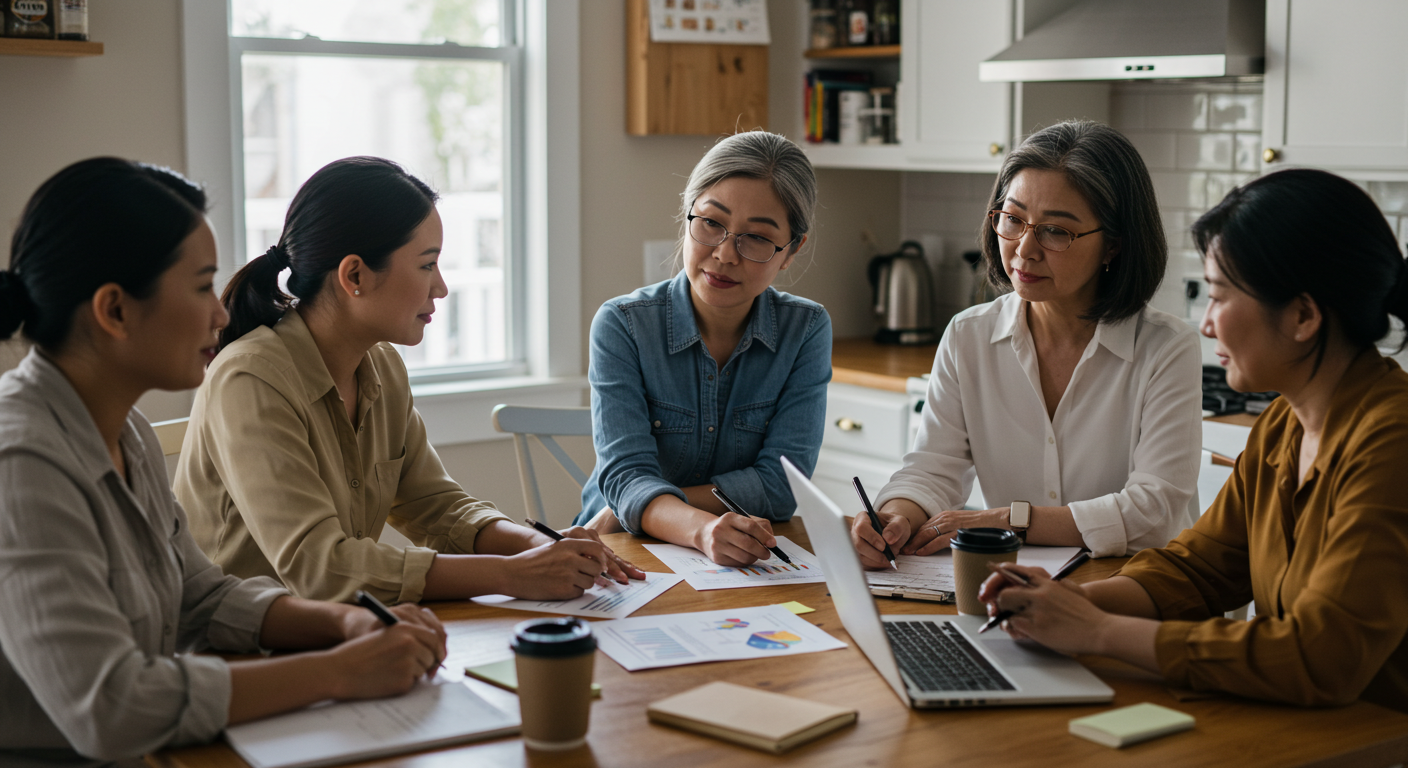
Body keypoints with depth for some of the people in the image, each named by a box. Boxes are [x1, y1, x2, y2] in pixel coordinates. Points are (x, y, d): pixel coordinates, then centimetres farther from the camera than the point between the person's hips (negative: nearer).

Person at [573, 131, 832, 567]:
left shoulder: (806, 331, -3)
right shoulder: (622, 326, -7)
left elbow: (780, 485, -10)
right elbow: (626, 477, -18)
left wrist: (626, 512, -15)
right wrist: (701, 529, -39)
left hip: (754, 566, 3)